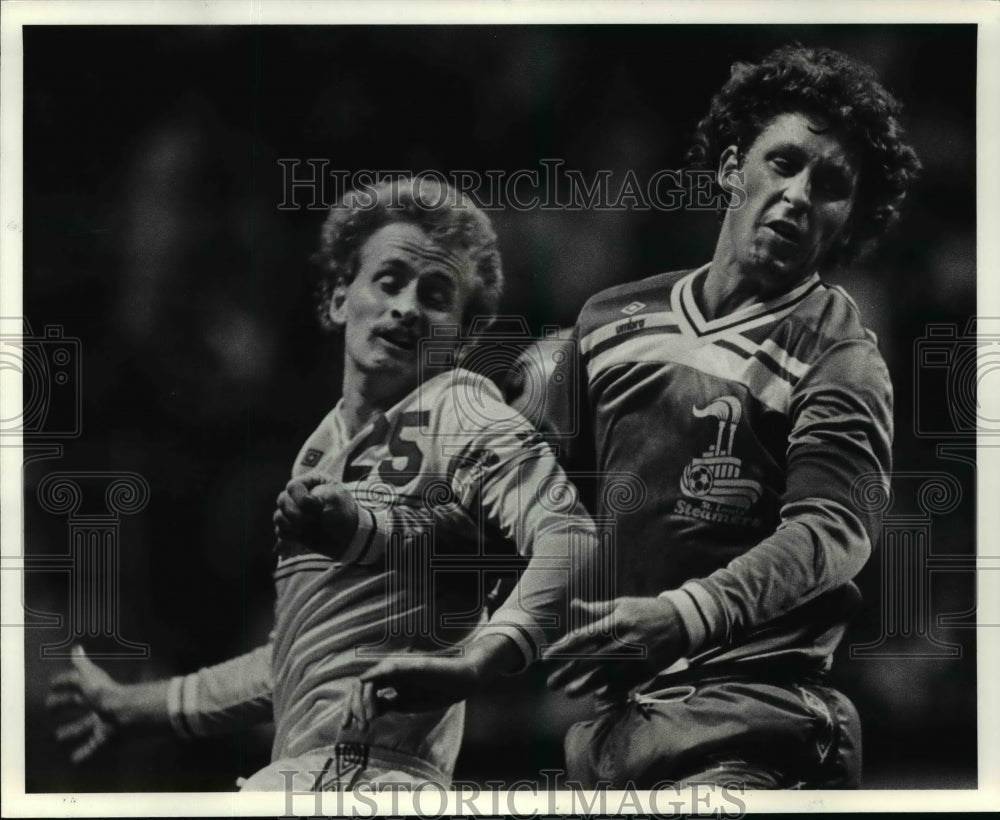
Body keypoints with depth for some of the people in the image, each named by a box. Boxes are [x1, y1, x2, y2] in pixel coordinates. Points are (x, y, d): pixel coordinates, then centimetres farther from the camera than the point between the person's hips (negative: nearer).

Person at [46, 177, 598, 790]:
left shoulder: (461, 412, -2)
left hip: (372, 771, -7)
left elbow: (572, 543, -20)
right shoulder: (320, 449, 21)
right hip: (295, 773, 7)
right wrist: (132, 706, 34)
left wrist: (469, 664, -35)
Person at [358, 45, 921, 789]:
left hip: (744, 708, -4)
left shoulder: (838, 357, 0)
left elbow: (833, 529, -15)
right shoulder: (611, 321, 14)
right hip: (603, 708, 5)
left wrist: (682, 616, -32)